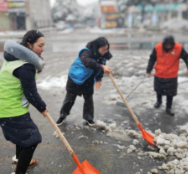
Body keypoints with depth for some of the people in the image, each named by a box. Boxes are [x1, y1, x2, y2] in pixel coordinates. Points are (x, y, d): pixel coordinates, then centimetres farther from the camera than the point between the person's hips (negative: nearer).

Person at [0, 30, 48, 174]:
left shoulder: (14, 57, 4)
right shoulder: (26, 66, -26)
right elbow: (31, 93, -20)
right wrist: (42, 108, -4)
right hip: (12, 110, -10)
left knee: (23, 134, 28)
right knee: (32, 139, 2)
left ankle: (21, 161, 49)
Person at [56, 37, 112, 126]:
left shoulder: (102, 55, -10)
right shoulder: (86, 52, -32)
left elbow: (99, 67, 3)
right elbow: (87, 62, -53)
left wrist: (99, 79, -12)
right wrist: (101, 66, -64)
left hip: (88, 81, 5)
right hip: (75, 78, -5)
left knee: (89, 98, 9)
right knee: (70, 98, 7)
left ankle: (88, 117, 27)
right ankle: (63, 115, 26)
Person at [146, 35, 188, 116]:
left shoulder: (179, 48, -16)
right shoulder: (157, 47, -14)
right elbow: (152, 59, -3)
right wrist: (149, 70, -3)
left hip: (171, 76, -1)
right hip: (159, 75, 1)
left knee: (170, 93, 5)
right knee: (158, 90, 21)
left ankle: (168, 108, 23)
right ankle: (159, 101, 49)